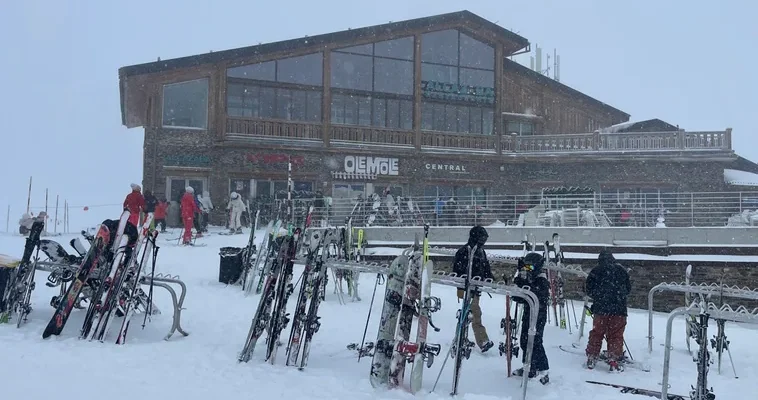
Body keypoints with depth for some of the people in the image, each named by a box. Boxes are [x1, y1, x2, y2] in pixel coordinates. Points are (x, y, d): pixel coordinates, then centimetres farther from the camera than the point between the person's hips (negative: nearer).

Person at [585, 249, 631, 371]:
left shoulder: (596, 271, 0)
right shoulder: (621, 271, 7)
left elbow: (589, 290, 2)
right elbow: (628, 289, 16)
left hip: (601, 308, -1)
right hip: (619, 309, 1)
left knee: (596, 334, 10)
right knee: (616, 336, 5)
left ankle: (591, 359, 12)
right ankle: (614, 361, 1)